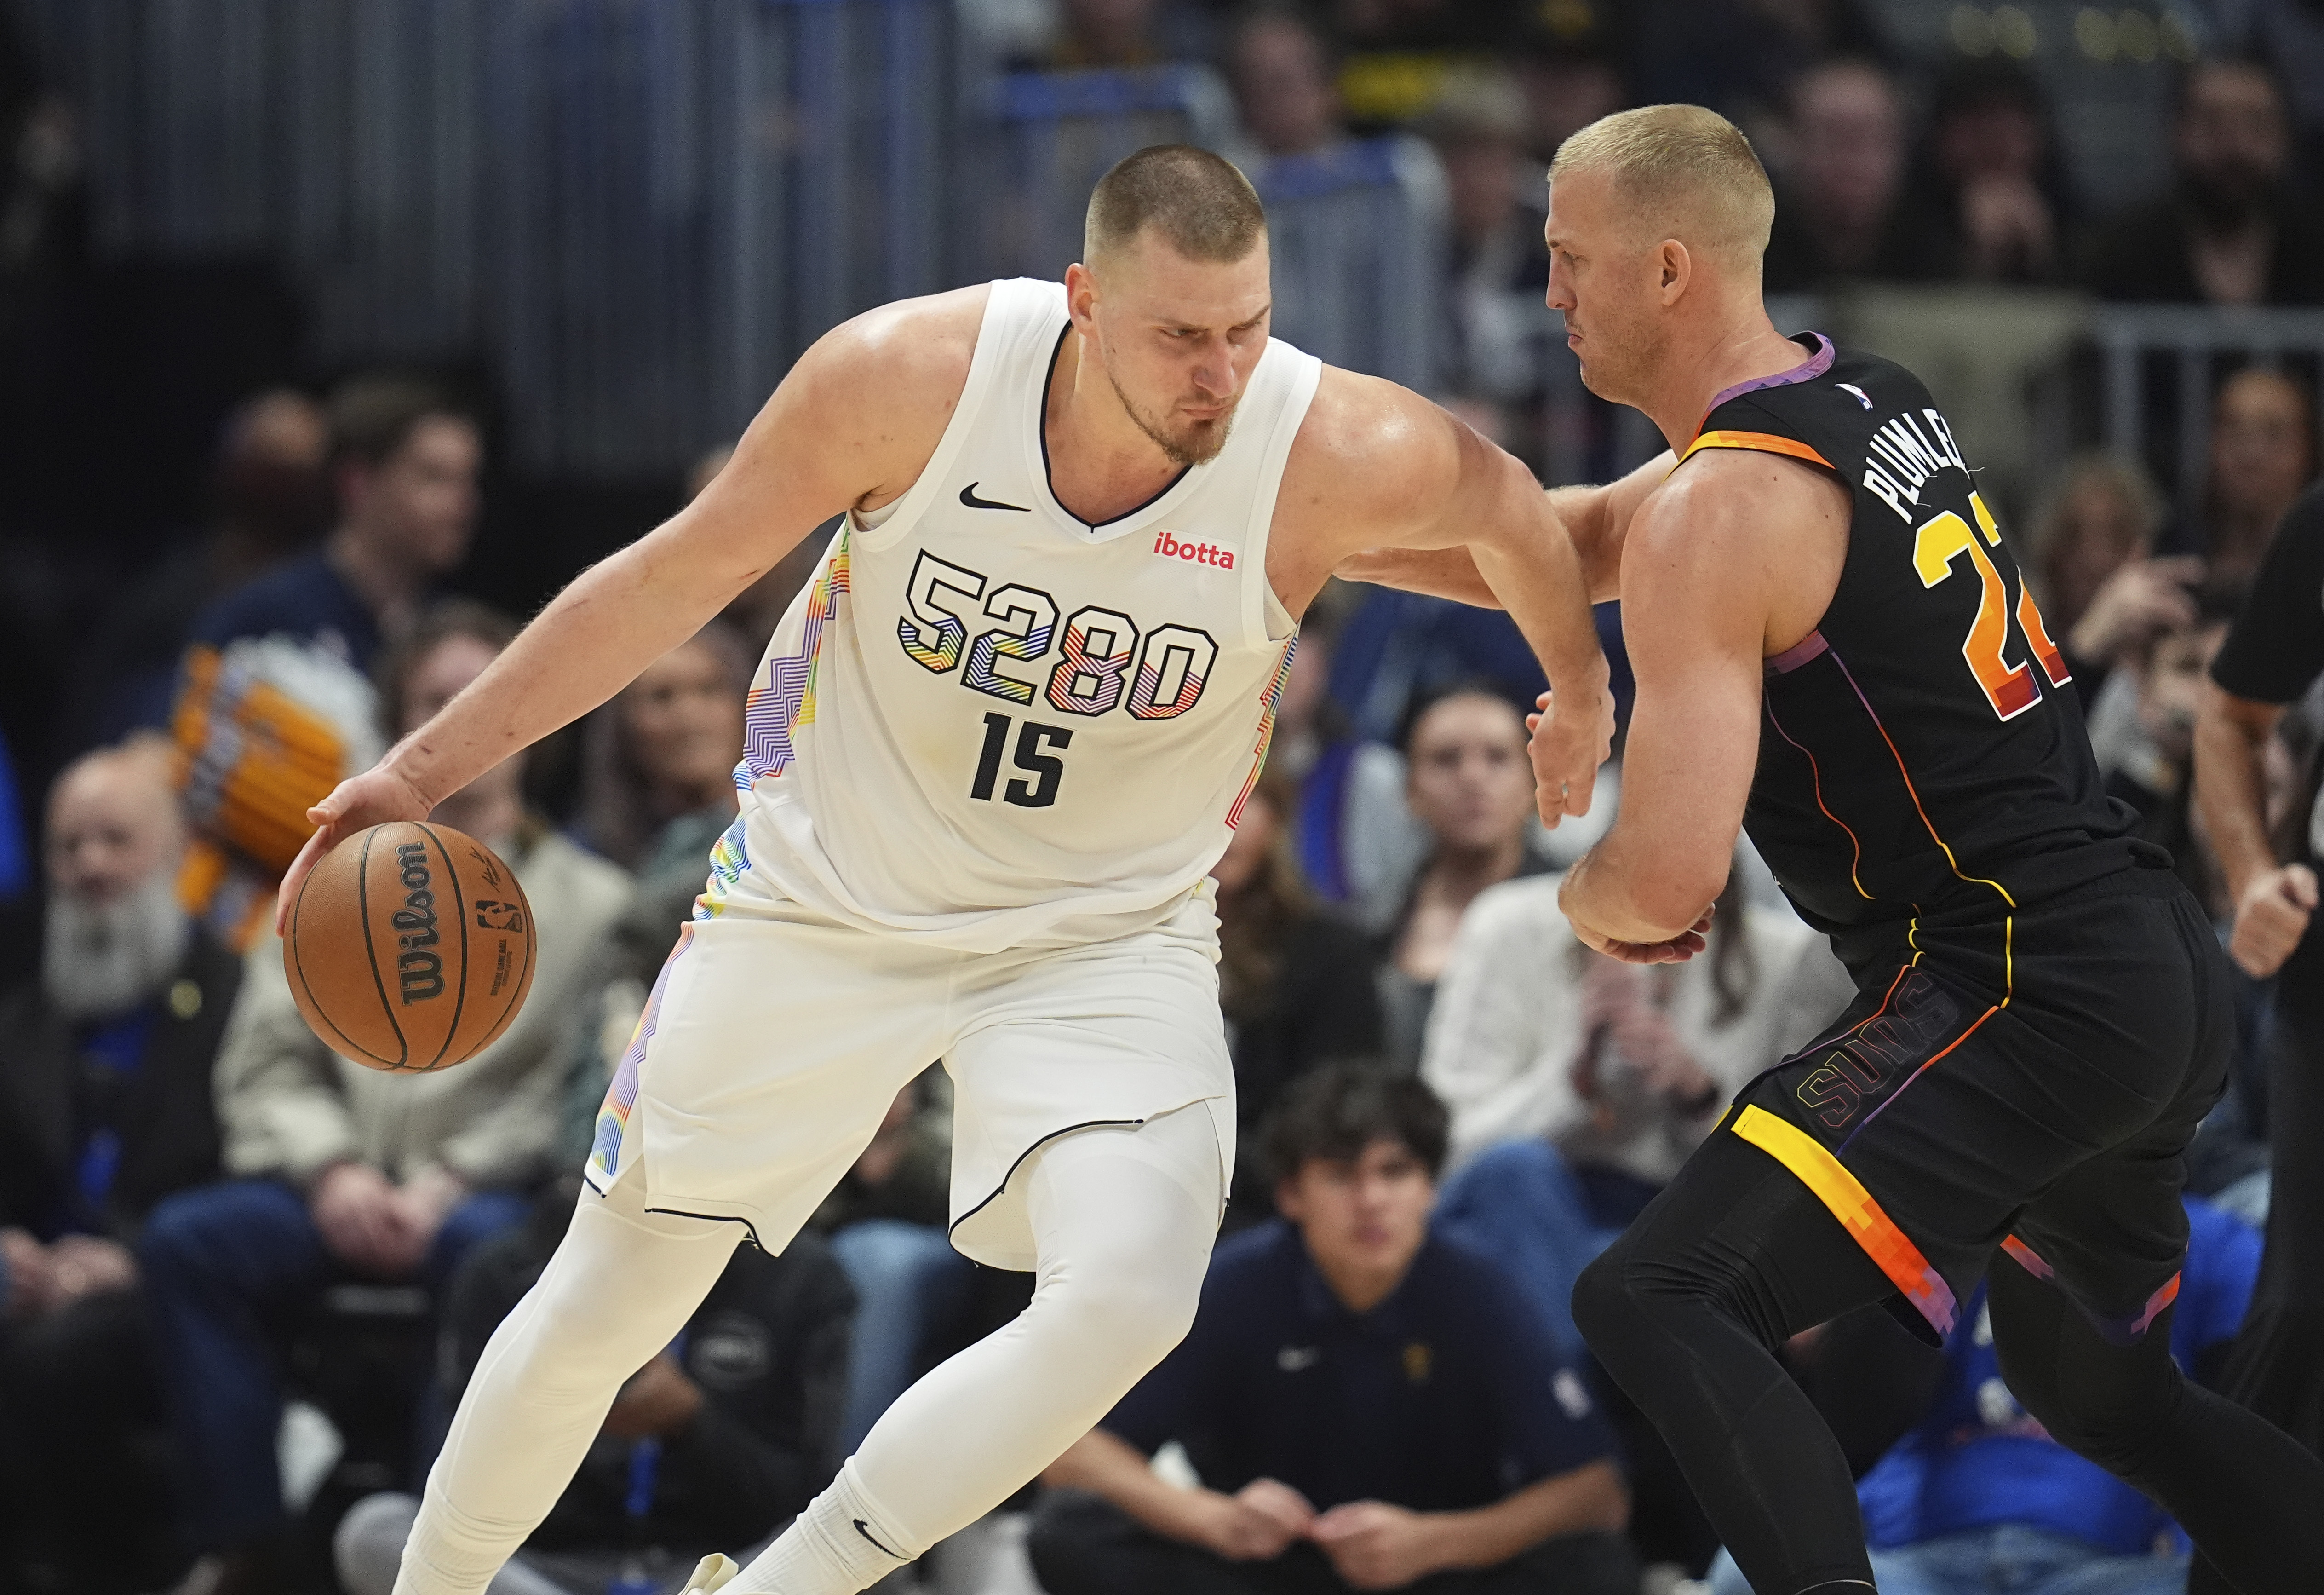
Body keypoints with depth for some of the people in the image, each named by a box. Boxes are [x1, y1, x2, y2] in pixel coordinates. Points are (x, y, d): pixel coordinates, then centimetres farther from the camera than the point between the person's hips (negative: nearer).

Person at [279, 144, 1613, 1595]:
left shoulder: (1333, 454, -25)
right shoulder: (911, 378, -24)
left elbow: (1505, 505, 0)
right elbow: (676, 577, -10)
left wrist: (1582, 699, 18)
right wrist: (424, 769, -9)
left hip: (1107, 934, 0)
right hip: (828, 902, 0)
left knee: (1129, 1298, -28)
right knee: (601, 1309, 9)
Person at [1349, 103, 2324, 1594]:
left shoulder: (1716, 516, -14)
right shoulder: (1867, 395, 14)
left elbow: (1669, 877, -19)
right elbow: (1568, 544, 27)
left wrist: (1592, 900, 4)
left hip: (2024, 1004, -10)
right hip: (2166, 969, 10)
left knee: (1659, 1303, -16)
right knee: (2102, 1388, 28)